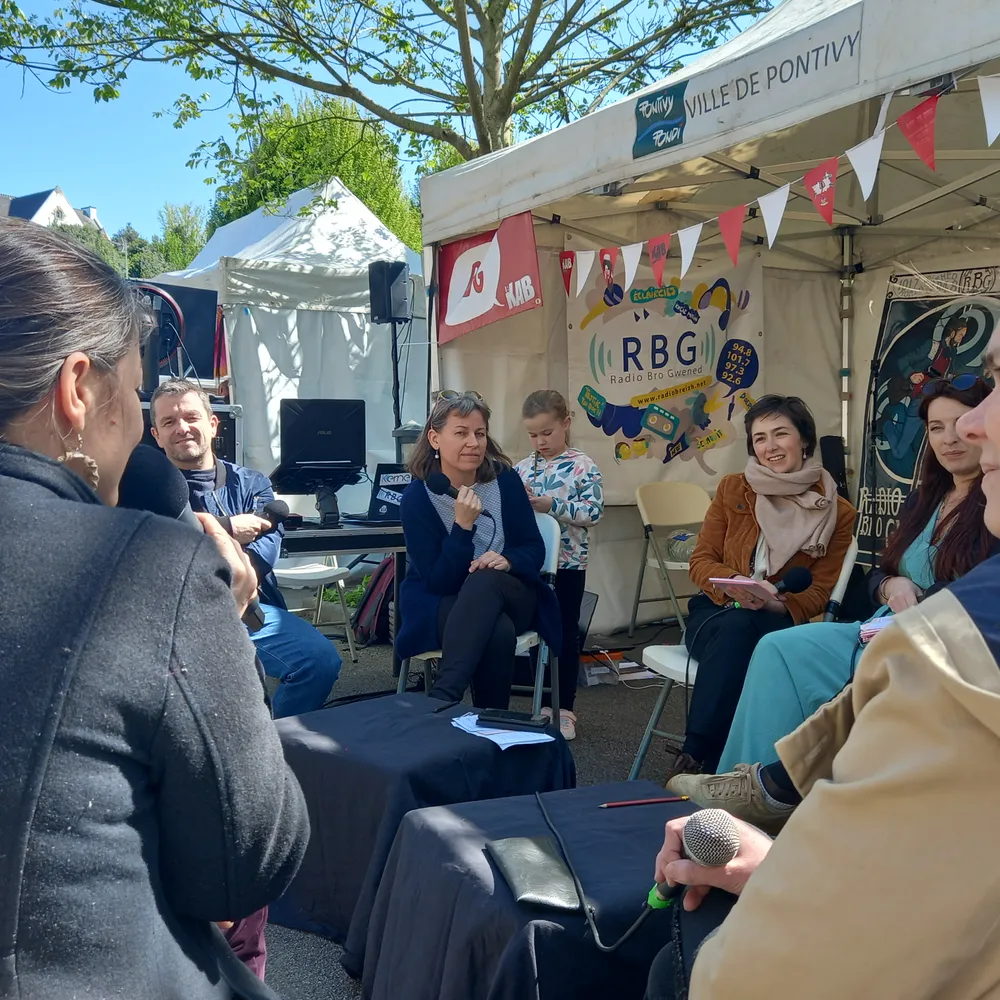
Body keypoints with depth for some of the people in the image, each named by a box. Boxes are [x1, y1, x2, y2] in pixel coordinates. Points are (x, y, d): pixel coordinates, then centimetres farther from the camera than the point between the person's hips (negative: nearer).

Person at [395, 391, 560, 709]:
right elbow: (438, 581, -16)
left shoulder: (505, 480, -5)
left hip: (508, 596, 2)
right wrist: (463, 525, -29)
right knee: (498, 632, -38)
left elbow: (535, 549, 1)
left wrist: (507, 560, -22)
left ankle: (442, 698, -44)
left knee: (486, 581, -37)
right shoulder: (417, 497, -12)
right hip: (440, 603, -2)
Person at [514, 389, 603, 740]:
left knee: (566, 634, 6)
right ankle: (543, 704, 26)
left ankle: (564, 709, 16)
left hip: (568, 564, -4)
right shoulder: (522, 468, 4)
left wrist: (552, 505, -24)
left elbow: (594, 512, -17)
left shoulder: (583, 467, -9)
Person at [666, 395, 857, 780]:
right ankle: (697, 758, -37)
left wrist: (774, 605, -23)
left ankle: (694, 759, -36)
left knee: (743, 631, -38)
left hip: (780, 619, -1)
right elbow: (701, 561, 4)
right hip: (715, 612, 1)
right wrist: (735, 584, -19)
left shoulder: (836, 513, 4)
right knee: (737, 628, -37)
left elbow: (817, 593, 0)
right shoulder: (732, 490, 7)